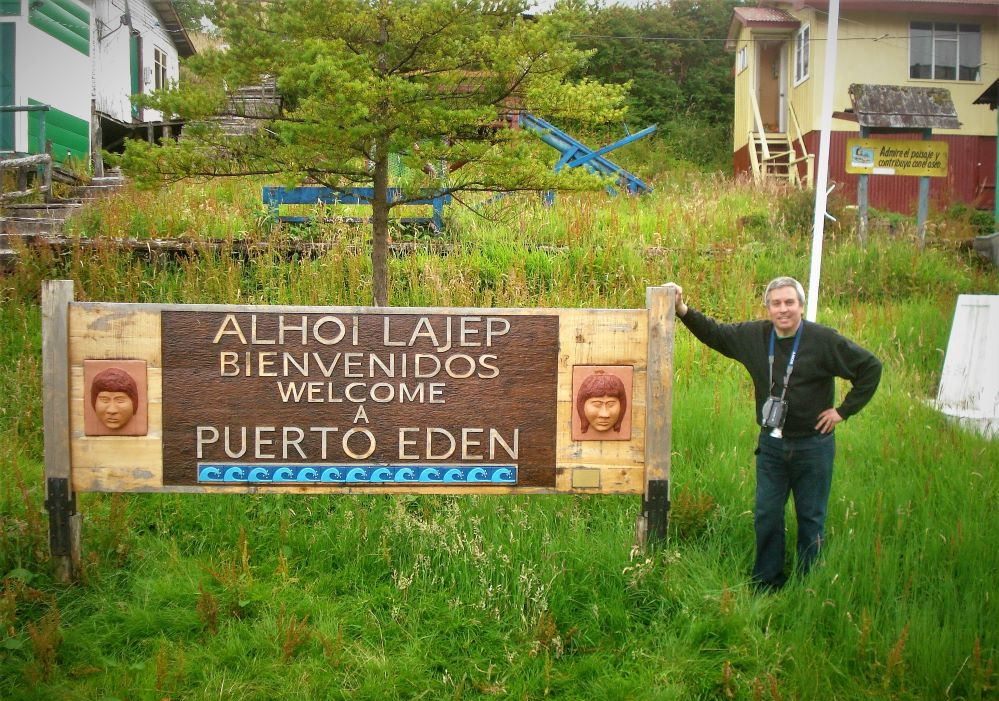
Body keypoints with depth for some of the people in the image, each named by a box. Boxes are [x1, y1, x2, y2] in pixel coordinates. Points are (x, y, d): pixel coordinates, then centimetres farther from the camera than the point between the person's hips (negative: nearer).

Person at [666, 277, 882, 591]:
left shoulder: (824, 340, -13)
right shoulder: (754, 336, -1)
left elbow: (871, 367, -6)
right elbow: (714, 333, 11)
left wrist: (843, 410, -7)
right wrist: (683, 310, -2)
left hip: (813, 445, -3)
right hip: (771, 445, 4)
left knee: (811, 519, 9)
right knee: (766, 516, 10)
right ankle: (766, 585, 23)